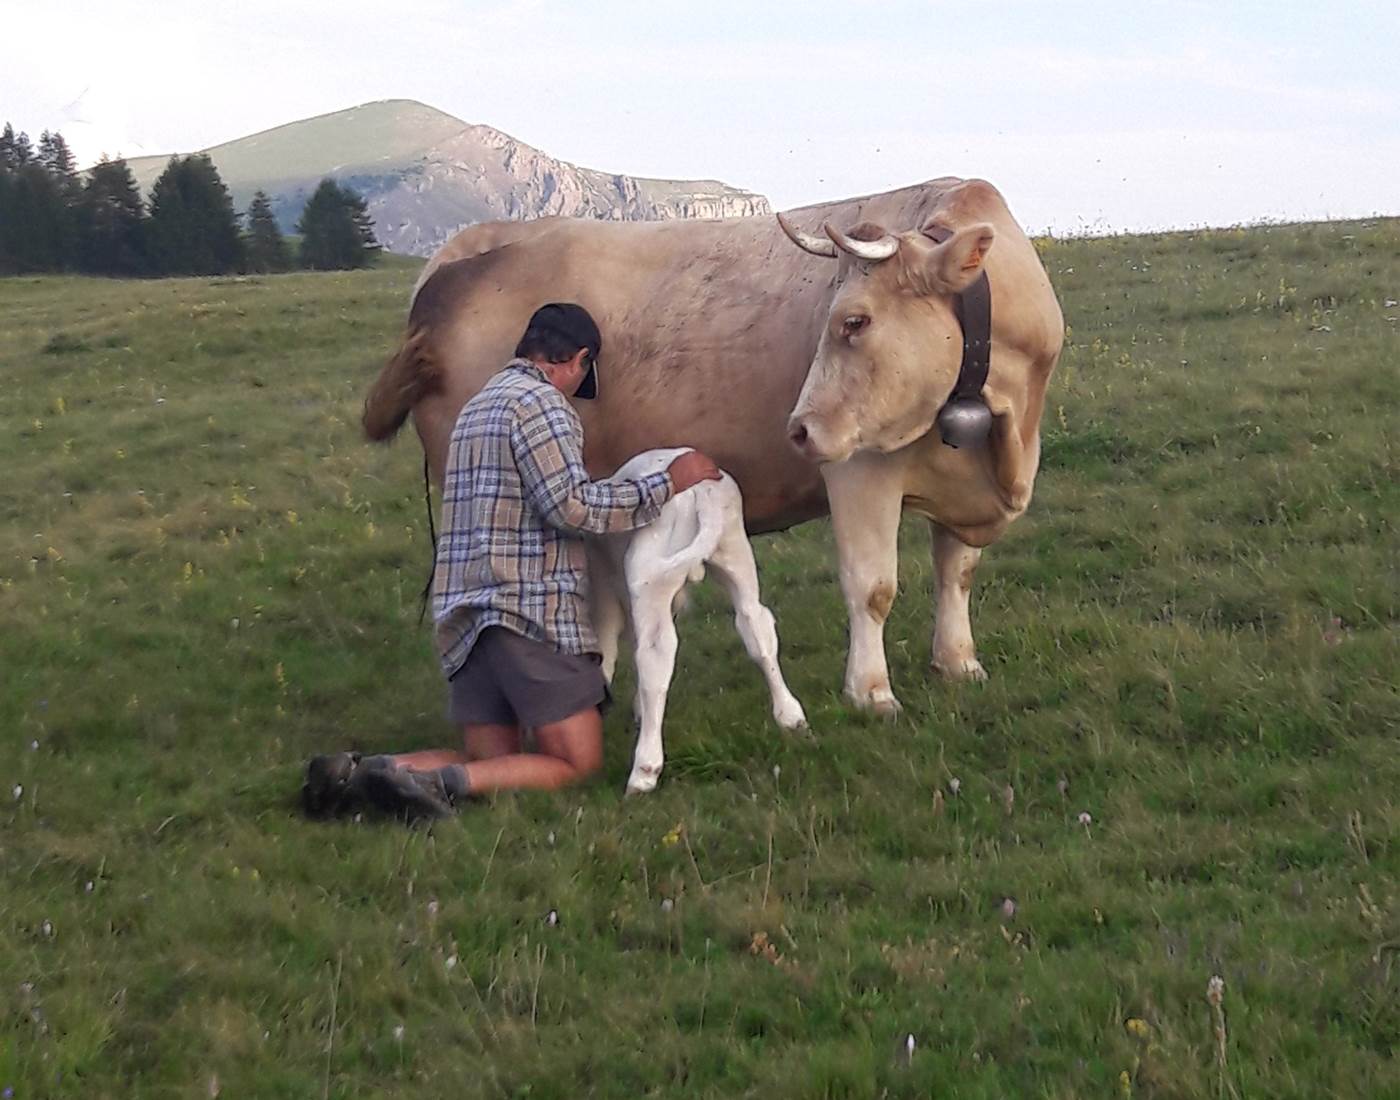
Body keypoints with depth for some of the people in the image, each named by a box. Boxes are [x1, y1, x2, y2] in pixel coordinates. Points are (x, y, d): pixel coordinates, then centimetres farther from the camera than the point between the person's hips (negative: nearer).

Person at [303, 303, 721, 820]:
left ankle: (358, 774, -10)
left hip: (466, 612, 9)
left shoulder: (479, 405, 23)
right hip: (530, 606, -9)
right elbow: (571, 505, -16)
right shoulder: (539, 401, -6)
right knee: (577, 762, -2)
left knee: (493, 764, 10)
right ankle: (444, 784, -24)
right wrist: (667, 484, -8)